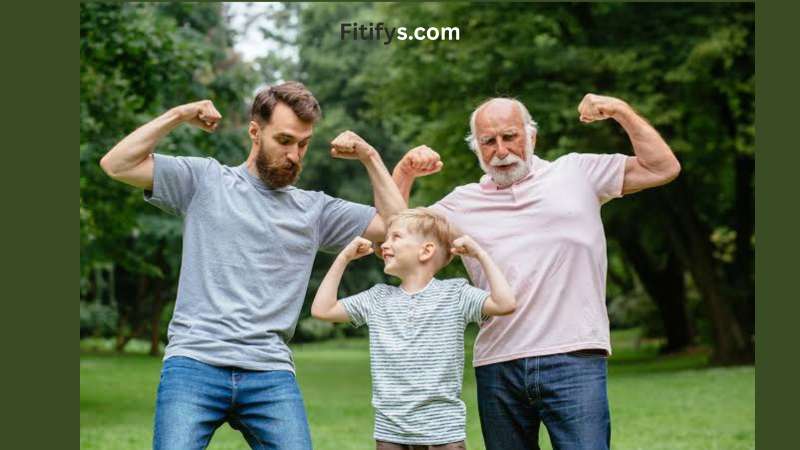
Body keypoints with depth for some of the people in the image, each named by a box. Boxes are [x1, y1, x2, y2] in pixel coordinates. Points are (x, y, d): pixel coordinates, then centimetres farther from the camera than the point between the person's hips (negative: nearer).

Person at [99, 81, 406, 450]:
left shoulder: (314, 209, 16)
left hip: (271, 376, 2)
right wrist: (178, 115, -1)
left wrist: (369, 157, 9)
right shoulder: (206, 180, 9)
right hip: (195, 364, -2)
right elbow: (116, 165, 3)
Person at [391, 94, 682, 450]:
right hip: (496, 365, 3)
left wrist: (619, 111, 2)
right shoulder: (463, 202, 15)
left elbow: (663, 168, 11)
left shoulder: (576, 173, 11)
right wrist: (404, 173, 3)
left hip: (572, 358, -3)